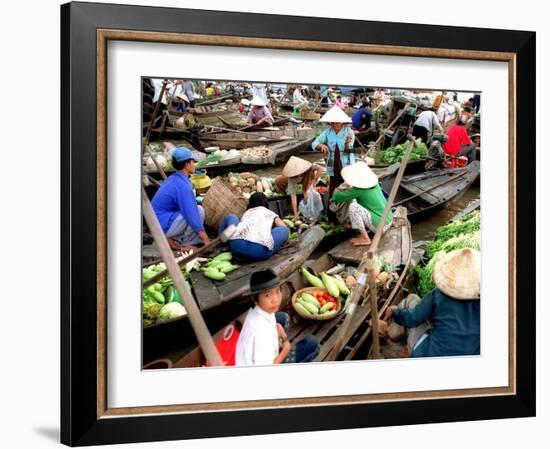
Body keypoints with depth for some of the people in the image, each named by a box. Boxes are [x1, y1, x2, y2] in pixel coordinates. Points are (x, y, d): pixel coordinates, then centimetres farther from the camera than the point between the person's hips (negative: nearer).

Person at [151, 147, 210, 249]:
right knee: (199, 211, -12)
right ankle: (182, 243, -3)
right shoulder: (182, 185, -20)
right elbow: (192, 215, -22)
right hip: (163, 226, -10)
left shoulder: (173, 179, 11)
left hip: (156, 223, 10)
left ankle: (171, 237, 9)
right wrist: (207, 241, -17)